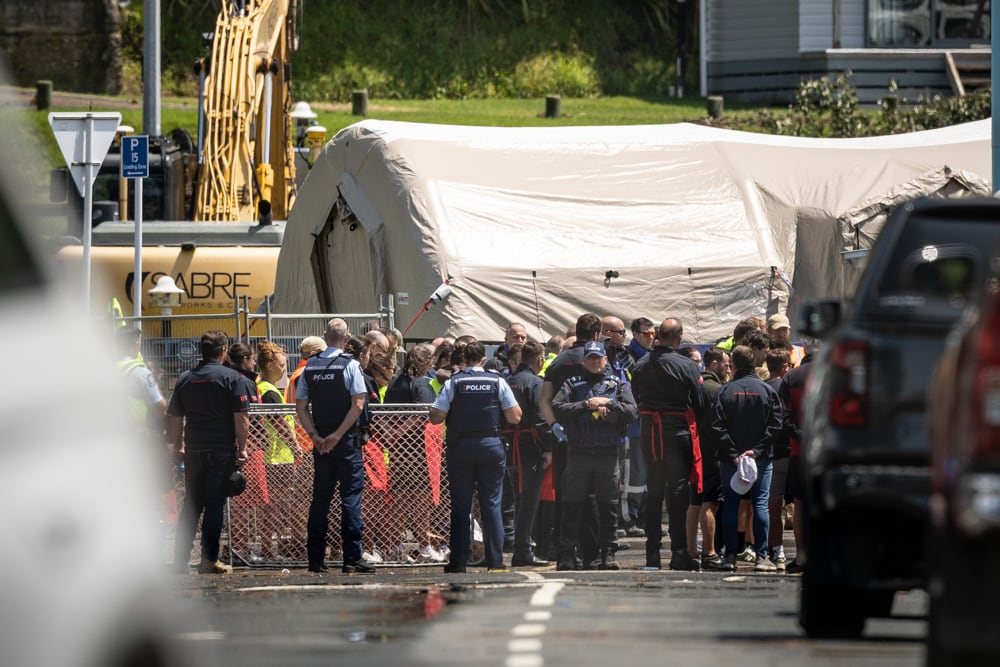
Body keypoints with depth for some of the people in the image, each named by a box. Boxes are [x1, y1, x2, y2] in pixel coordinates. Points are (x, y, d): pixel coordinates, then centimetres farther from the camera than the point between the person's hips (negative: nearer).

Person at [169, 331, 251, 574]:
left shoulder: (185, 379, 8)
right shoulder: (232, 378, -4)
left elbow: (175, 418, 10)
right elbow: (240, 418, -8)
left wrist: (179, 448, 19)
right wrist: (242, 449, -2)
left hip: (193, 451, 4)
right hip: (222, 451, -4)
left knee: (191, 505, 11)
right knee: (214, 504, -1)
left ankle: (180, 559, 10)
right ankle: (209, 559, -2)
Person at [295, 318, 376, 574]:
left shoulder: (310, 366, 5)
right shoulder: (350, 365, -8)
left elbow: (301, 406, 3)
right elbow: (358, 404, -15)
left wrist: (315, 436, -1)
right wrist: (337, 435, -12)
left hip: (320, 441, 4)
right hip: (346, 439, -4)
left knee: (320, 497, 9)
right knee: (351, 496, -2)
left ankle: (315, 558, 9)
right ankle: (351, 558, -6)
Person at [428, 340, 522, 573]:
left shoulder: (453, 383, -4)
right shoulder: (498, 382, -2)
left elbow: (435, 417, -7)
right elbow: (515, 417, -1)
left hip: (460, 447, 0)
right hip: (491, 445, 0)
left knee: (460, 505, 4)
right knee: (491, 504, 4)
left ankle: (458, 561, 2)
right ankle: (495, 561, 1)